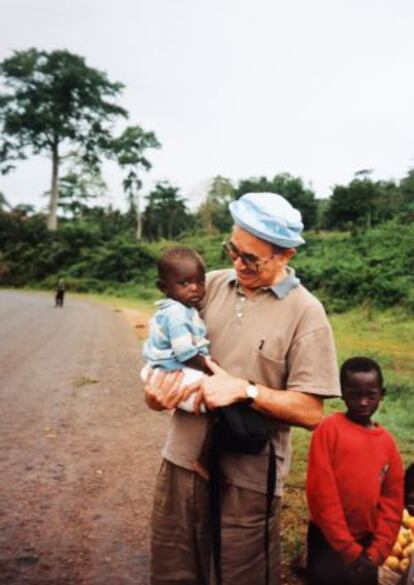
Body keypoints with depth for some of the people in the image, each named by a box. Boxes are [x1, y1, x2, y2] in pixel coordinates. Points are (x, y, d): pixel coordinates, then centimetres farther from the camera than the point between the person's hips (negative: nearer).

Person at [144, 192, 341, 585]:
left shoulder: (305, 313, -9)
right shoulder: (211, 285, 3)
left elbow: (310, 412, -10)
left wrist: (244, 390, -20)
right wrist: (156, 388, -8)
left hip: (246, 478, -4)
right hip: (182, 460, 4)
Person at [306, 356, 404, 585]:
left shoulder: (387, 441, 1)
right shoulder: (329, 429, -13)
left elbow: (392, 500, 2)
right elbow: (321, 491, -15)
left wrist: (376, 553, -6)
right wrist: (348, 549, -13)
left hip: (366, 542, 4)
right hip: (327, 541, -4)